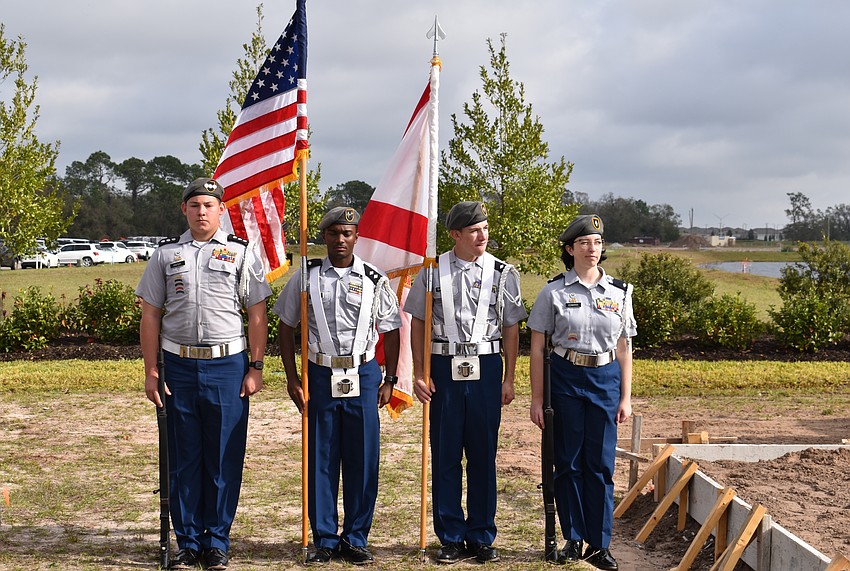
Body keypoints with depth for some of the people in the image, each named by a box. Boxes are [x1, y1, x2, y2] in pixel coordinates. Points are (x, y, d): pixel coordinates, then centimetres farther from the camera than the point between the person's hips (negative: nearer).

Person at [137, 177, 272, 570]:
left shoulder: (241, 253, 5)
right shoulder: (165, 254, 9)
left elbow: (257, 315, 3)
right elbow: (150, 315, 9)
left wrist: (255, 368, -3)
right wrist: (151, 372, 2)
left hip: (227, 365, -1)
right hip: (178, 365, 1)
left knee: (225, 458, 3)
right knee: (183, 457, 6)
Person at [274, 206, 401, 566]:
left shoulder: (375, 280, 3)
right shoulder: (305, 277, 3)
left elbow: (391, 331, 9)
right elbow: (287, 328, 8)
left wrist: (389, 381, 5)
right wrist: (292, 379, 2)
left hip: (363, 376, 0)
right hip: (320, 375, 0)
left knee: (362, 459, 3)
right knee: (321, 459, 4)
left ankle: (356, 539, 16)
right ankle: (324, 539, 16)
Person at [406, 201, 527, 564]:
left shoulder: (503, 273, 4)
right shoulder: (433, 272, 2)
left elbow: (511, 329, 8)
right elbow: (417, 324, 7)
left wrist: (508, 379, 5)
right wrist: (419, 373, 1)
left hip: (486, 368, 0)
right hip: (444, 369, 0)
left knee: (483, 455, 5)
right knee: (445, 454, 4)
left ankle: (482, 537, 17)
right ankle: (451, 538, 15)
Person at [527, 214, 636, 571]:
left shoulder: (619, 293, 6)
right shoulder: (554, 292, -1)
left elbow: (624, 349, 10)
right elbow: (537, 348, 0)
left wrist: (626, 397, 6)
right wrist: (537, 398, -3)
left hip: (605, 380, 2)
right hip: (565, 379, -2)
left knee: (601, 464, 4)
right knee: (568, 462, 5)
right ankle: (573, 539, 19)